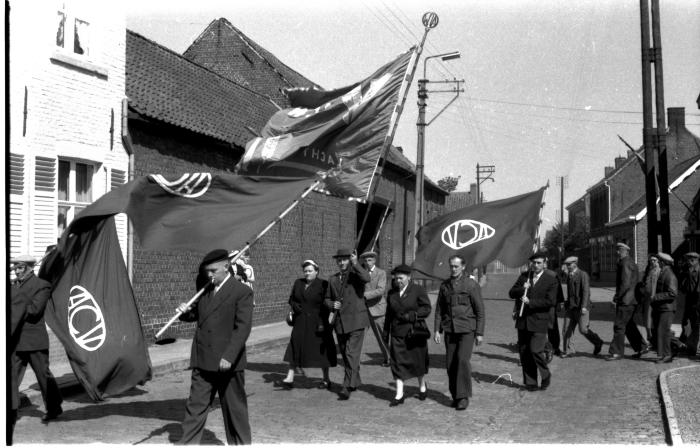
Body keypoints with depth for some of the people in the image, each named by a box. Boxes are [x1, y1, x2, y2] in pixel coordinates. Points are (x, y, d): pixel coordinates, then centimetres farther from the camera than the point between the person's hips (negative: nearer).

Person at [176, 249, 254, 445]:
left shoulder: (242, 292, -8)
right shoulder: (205, 291, 14)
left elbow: (242, 327, -15)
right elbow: (197, 314, 26)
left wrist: (229, 357, -23)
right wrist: (186, 312, 1)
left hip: (228, 363, -6)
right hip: (203, 362, 6)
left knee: (234, 409, 7)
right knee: (195, 407, 5)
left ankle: (240, 443, 22)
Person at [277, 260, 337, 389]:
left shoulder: (323, 284, -7)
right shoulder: (298, 283, 9)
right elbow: (291, 298, 18)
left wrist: (322, 323, -16)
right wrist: (294, 306, -5)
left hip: (316, 323, -4)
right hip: (300, 323, 5)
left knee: (320, 350, 3)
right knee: (295, 349, 2)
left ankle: (326, 379, 18)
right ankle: (289, 379, 4)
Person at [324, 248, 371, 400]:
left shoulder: (356, 274, -3)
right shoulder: (333, 279, 12)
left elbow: (367, 279, -26)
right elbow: (327, 299, 18)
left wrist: (355, 263, -31)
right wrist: (332, 304, -3)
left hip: (356, 320, -6)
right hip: (339, 322, 6)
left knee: (352, 353, -13)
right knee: (344, 354, 13)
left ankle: (347, 387, -13)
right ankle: (355, 381, 30)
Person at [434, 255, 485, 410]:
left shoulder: (472, 285, -4)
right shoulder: (444, 285, 9)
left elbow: (480, 310, -2)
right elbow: (439, 309, 13)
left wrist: (480, 333, -5)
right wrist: (437, 330, 6)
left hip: (467, 329, -4)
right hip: (450, 330, 4)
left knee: (462, 360, -16)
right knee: (451, 363, 3)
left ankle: (463, 396, -7)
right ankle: (455, 396, 16)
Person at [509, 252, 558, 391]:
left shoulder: (551, 280, -4)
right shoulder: (524, 276, 10)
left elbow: (550, 301, -12)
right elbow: (511, 293, 7)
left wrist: (530, 302, -18)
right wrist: (522, 289, -13)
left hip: (539, 321, -5)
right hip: (522, 321, 5)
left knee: (535, 350, -11)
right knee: (524, 352, 6)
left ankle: (546, 375, 15)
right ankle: (530, 382, 17)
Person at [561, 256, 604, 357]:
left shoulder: (583, 274, -7)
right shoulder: (569, 276, 16)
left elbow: (586, 291, -14)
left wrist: (584, 306, -23)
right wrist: (566, 303, 24)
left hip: (581, 307, -7)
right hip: (570, 307, 7)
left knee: (583, 329, -10)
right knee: (567, 328, 0)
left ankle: (597, 343, 14)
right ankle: (568, 350, 8)